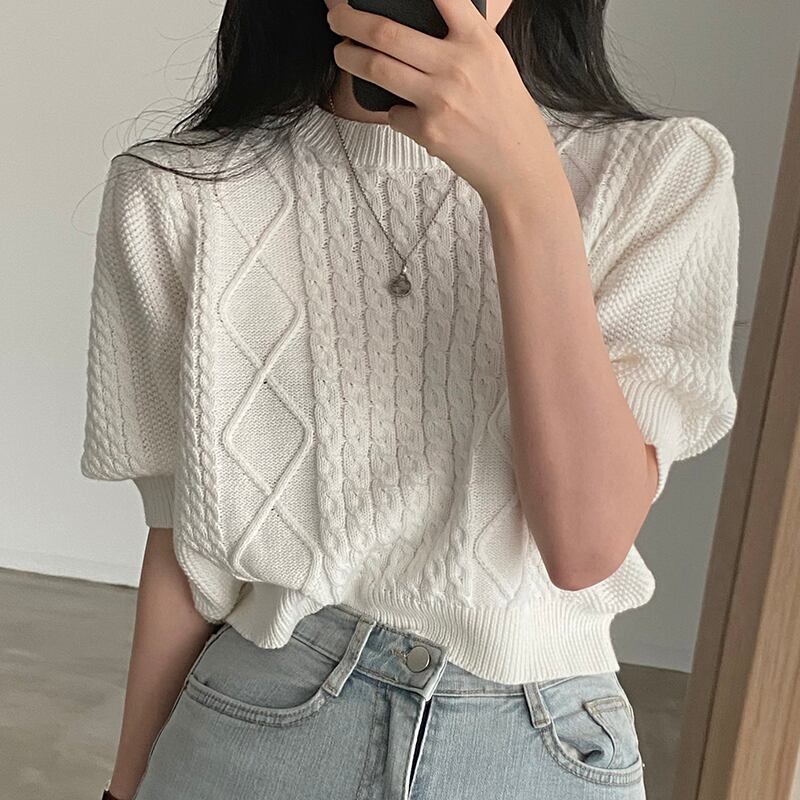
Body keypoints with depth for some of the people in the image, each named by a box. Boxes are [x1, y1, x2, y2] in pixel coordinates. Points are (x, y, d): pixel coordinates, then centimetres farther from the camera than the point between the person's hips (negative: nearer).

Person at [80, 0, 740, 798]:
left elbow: (587, 544, -19)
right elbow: (182, 544, -2)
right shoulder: (175, 195, -9)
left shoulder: (667, 174, -10)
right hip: (251, 731, 0)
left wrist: (528, 190, -27)